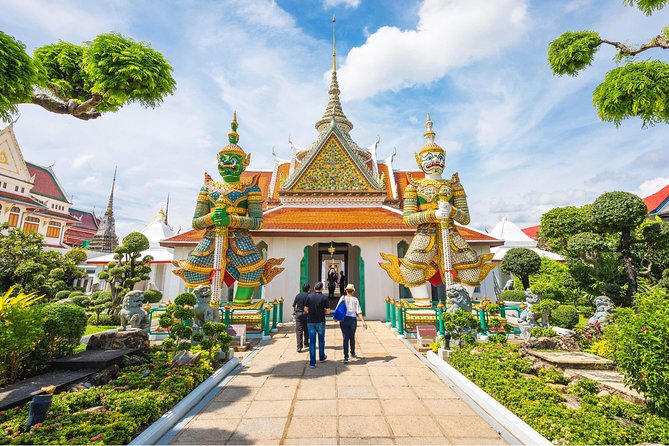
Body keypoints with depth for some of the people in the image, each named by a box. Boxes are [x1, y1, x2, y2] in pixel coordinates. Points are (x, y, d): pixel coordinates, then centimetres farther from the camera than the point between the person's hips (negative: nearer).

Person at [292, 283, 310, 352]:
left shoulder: (298, 295, 1)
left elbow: (294, 305, 7)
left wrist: (294, 312, 22)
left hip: (298, 314, 1)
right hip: (306, 314, 0)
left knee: (298, 330, 1)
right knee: (306, 330, 17)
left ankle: (299, 346, -7)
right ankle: (306, 343, 31)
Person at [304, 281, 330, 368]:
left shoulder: (309, 296, -5)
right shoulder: (324, 298, -8)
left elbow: (305, 309, -1)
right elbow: (328, 311, -8)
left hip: (310, 321, 1)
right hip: (320, 321, 0)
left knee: (312, 342, 5)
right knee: (321, 340, 19)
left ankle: (312, 362, 5)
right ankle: (321, 357, 34)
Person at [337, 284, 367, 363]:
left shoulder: (343, 298, -1)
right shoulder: (355, 299, 1)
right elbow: (359, 312, -6)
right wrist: (363, 321, -7)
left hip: (344, 319, -1)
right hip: (353, 319, 1)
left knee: (345, 338, 2)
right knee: (352, 337, 20)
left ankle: (346, 357, -3)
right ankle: (353, 353, 38)